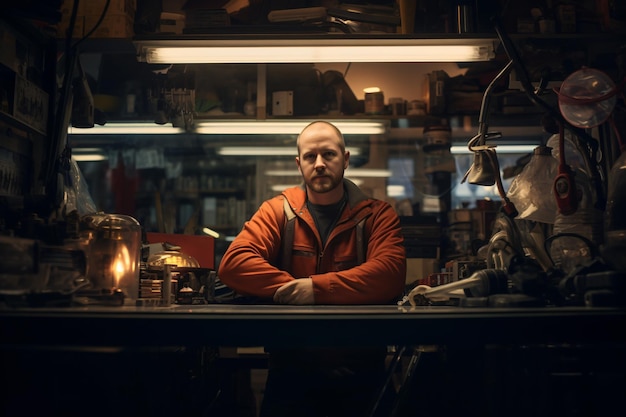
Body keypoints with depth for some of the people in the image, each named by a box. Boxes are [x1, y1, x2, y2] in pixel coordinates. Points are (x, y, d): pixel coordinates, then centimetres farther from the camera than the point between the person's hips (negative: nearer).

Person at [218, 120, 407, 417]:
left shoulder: (377, 214, 3)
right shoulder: (277, 210, 6)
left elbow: (390, 274, -14)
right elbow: (232, 264, -7)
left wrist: (317, 288, -22)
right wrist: (294, 288, -18)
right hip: (291, 369, -1)